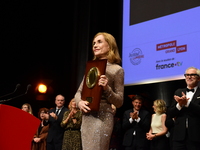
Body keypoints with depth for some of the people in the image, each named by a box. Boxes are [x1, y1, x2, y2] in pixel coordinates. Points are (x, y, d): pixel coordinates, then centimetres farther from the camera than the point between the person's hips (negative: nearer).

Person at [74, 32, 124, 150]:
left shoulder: (117, 69, -1)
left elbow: (119, 102, -2)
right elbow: (79, 92, 17)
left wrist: (107, 88, -18)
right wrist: (79, 102, -5)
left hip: (102, 117, -6)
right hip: (86, 116, 6)